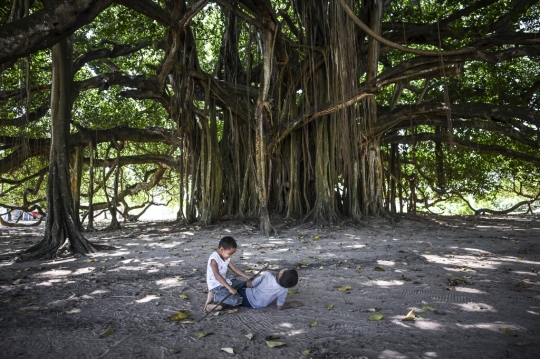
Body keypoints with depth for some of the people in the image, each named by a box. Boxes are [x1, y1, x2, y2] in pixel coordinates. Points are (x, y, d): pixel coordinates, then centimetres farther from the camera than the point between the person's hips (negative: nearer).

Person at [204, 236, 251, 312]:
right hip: (216, 286, -10)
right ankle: (213, 297, -10)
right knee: (237, 300, -23)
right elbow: (217, 275, -29)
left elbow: (235, 269, 11)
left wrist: (249, 278, 2)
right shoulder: (214, 259, -20)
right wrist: (230, 288, -36)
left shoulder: (226, 257, 9)